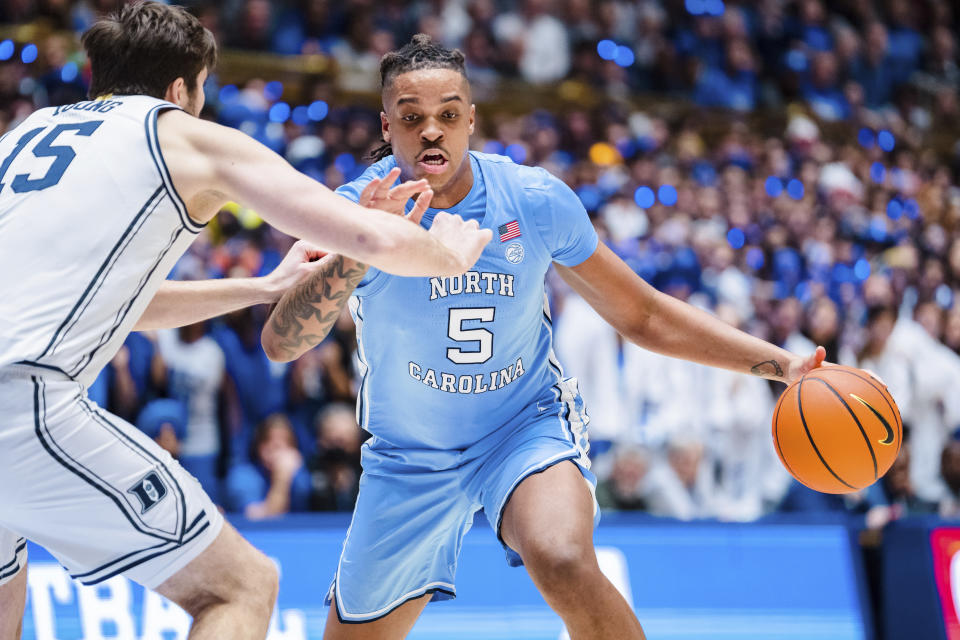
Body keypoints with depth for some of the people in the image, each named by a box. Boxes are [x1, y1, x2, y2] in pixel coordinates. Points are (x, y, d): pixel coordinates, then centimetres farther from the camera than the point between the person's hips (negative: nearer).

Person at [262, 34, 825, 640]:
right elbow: (280, 344, -32)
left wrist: (782, 364, -11)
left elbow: (643, 316, -3)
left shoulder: (535, 199, -15)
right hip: (409, 455, 1)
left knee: (564, 563, -33)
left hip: (527, 424, -1)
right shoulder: (358, 209, -19)